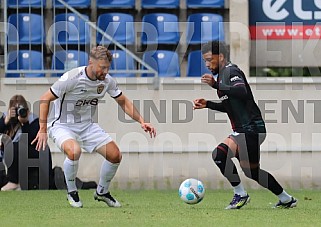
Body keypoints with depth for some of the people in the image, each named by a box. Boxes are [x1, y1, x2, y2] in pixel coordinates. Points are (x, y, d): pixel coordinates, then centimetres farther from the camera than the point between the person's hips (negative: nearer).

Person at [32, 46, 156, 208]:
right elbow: (45, 99, -17)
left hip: (87, 126, 6)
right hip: (62, 126, -6)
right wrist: (42, 130, -21)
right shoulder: (72, 78, -24)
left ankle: (102, 192, 21)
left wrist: (141, 121, -4)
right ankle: (71, 192, -10)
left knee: (115, 155, -6)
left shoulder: (107, 81, -7)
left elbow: (123, 101, 9)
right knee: (74, 151, -36)